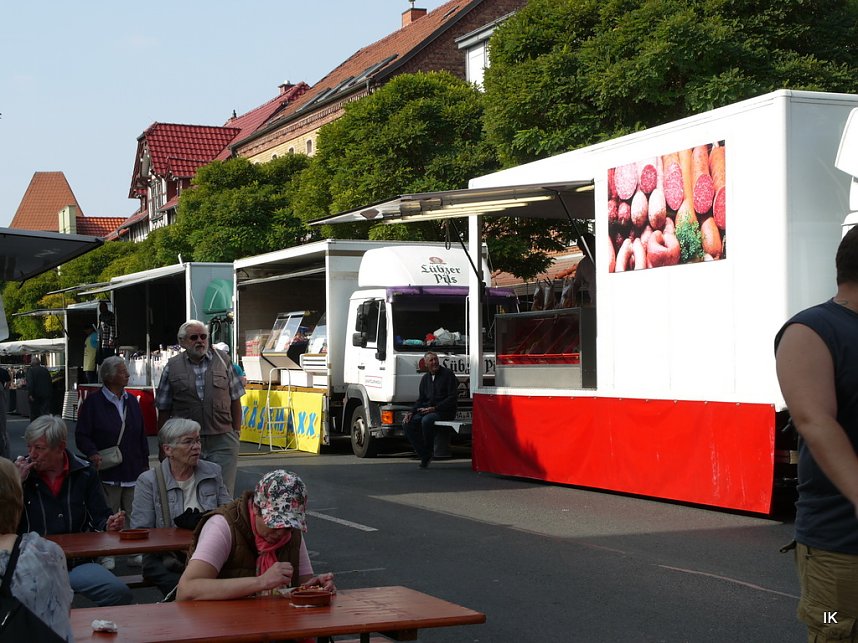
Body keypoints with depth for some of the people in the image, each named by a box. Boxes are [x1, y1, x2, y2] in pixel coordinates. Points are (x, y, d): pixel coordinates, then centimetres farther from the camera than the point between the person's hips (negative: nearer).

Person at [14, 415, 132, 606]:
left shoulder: (85, 473, 8)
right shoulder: (19, 472, 5)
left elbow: (99, 518, 11)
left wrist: (109, 525, -12)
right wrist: (16, 483, -9)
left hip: (77, 562, 2)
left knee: (120, 594, -24)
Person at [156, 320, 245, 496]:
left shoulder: (222, 360, 8)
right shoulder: (172, 368, 5)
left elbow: (235, 400, 11)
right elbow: (163, 410, 7)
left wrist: (236, 432, 5)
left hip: (222, 440, 0)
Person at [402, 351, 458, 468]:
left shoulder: (448, 374, -3)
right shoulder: (425, 378, 17)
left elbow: (452, 397, -10)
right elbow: (421, 399, 18)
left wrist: (434, 408, -17)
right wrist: (411, 412, -1)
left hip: (444, 411, -7)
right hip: (426, 410, 7)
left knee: (426, 420, -35)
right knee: (408, 422, -15)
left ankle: (429, 452, -15)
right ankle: (424, 455, -11)